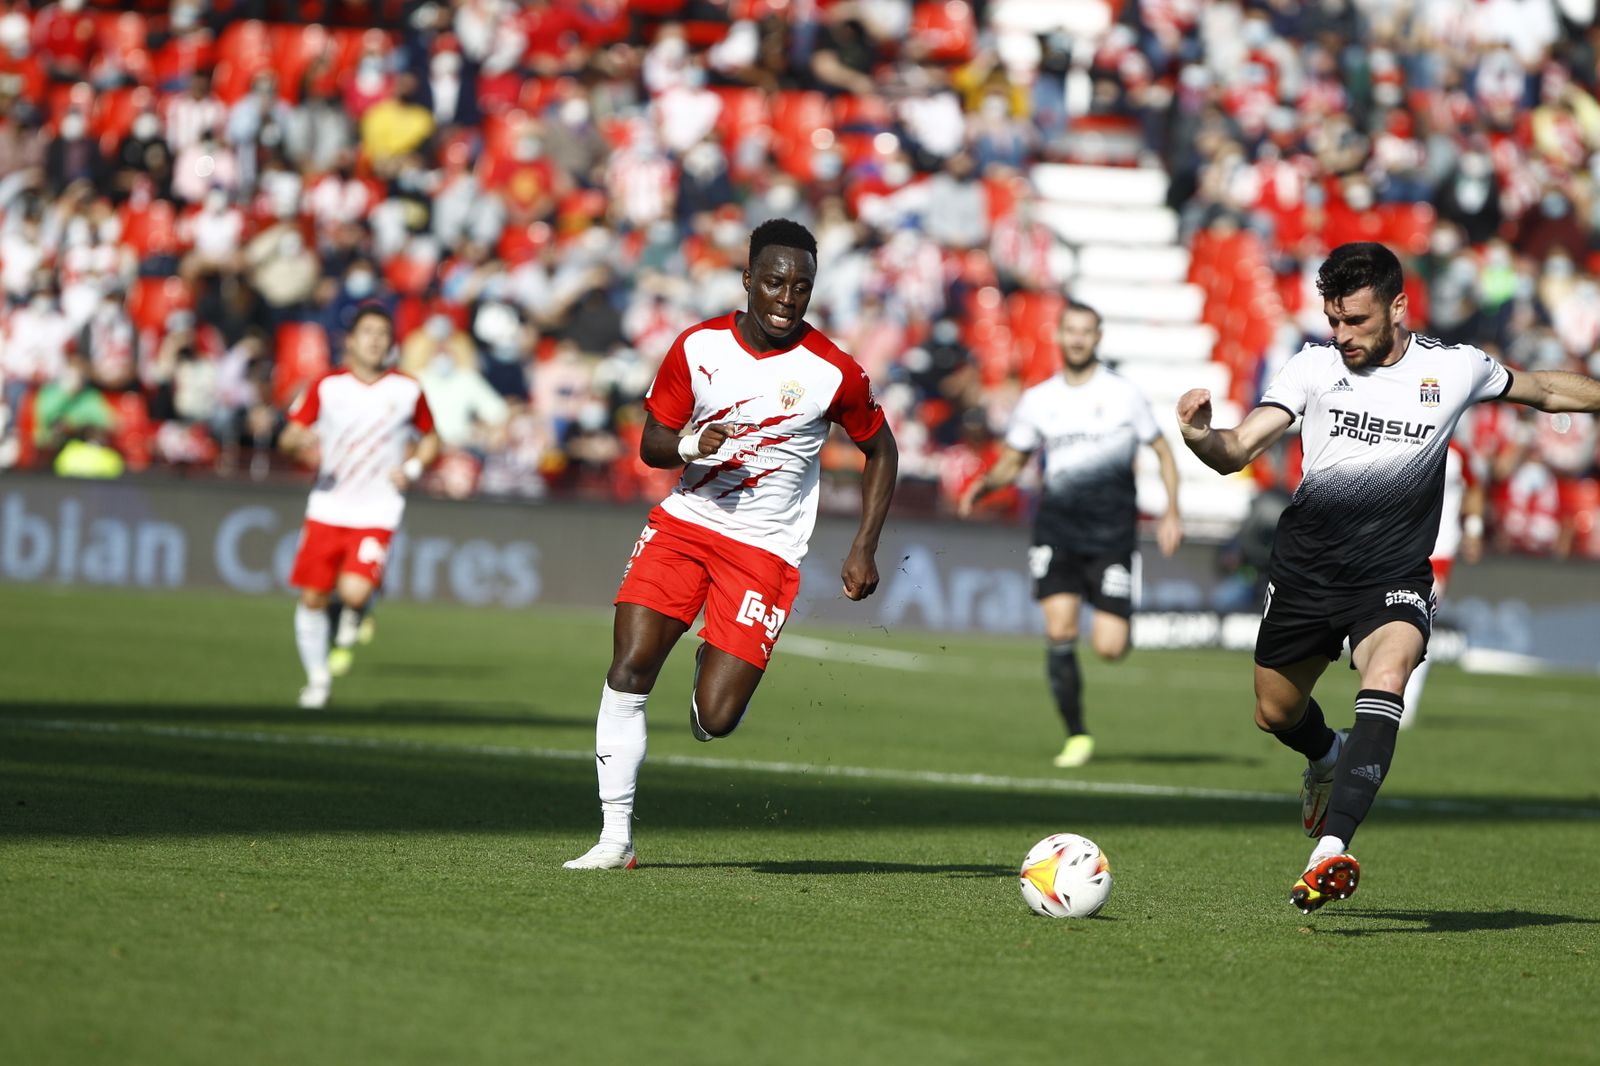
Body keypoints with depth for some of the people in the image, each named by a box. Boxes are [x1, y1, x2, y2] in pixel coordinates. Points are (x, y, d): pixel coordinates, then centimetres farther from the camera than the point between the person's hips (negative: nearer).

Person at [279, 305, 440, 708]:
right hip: (327, 508, 2)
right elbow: (288, 436, 3)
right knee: (313, 599, 2)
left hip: (377, 513, -2)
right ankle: (317, 676, 23)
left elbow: (430, 439, 15)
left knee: (354, 593, -21)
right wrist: (302, 442, -20)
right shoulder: (327, 386, 1)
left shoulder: (407, 391, 1)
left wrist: (412, 468, -5)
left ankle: (354, 614, 15)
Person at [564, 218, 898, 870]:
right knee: (628, 671, -16)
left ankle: (718, 667, 28)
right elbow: (651, 445, 6)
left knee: (714, 720, -11)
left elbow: (880, 451, 8)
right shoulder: (698, 346, -2)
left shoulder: (833, 372, -8)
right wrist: (693, 445, -18)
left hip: (765, 549, -2)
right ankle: (615, 838, -7)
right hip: (683, 522, 2)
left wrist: (864, 549, 1)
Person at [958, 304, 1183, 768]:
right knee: (1059, 630, -14)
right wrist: (984, 484, -6)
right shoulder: (1037, 400, 8)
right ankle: (1076, 735, -1)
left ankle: (1116, 627, 31)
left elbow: (1163, 451, 9)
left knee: (1109, 648, -8)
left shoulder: (1123, 393, 2)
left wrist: (1171, 513, -1)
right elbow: (1012, 463, 16)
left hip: (1112, 532, -2)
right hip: (1057, 527, 2)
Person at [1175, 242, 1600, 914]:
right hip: (1305, 571, 2)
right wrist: (1200, 436, -39)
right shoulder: (1315, 366, -9)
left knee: (1387, 675, -31)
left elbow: (1545, 390, 15)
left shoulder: (1454, 369, -5)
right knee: (1276, 714, 15)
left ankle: (1332, 852, -42)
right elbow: (1237, 451, -17)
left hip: (1393, 581, -2)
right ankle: (1328, 758, 54)